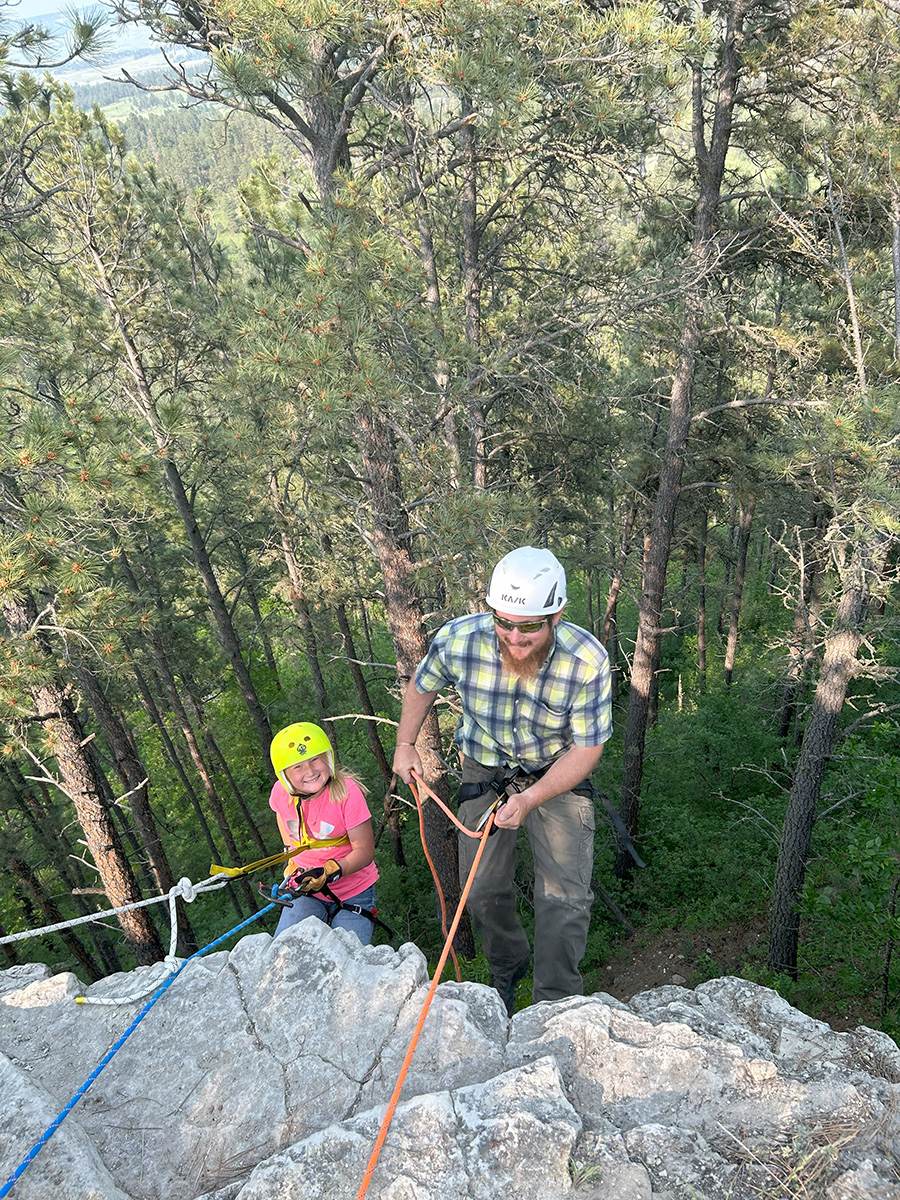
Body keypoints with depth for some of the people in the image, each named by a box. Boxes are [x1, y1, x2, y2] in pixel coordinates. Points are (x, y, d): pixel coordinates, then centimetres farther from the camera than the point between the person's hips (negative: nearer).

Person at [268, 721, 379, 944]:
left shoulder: (348, 792, -24)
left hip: (353, 891, -3)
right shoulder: (281, 793, -12)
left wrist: (329, 872, -32)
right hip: (306, 889, 3)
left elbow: (364, 851, -19)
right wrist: (290, 853, 8)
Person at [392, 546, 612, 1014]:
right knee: (484, 890, 13)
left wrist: (530, 799, -28)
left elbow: (586, 749, -19)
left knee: (566, 897, -8)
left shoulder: (587, 660, -31)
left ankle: (556, 1006, 15)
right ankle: (507, 967, 43)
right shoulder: (457, 639, -27)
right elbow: (421, 686, -2)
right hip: (485, 771, 2)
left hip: (559, 773, -2)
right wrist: (405, 746, 2)